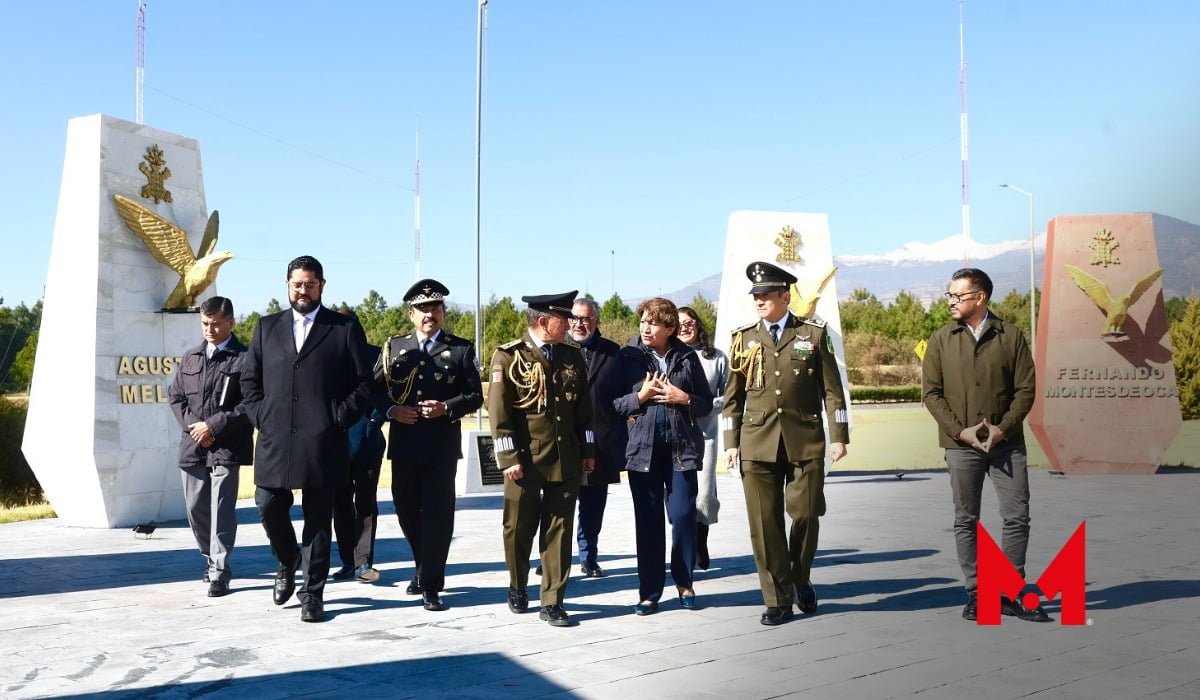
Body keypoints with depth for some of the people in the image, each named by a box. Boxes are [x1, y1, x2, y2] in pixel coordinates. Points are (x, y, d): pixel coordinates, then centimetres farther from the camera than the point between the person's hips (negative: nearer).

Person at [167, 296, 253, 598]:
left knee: (222, 510, -7)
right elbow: (175, 396, 16)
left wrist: (214, 426, -14)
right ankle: (212, 558, 32)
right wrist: (192, 425, -1)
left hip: (226, 447, -6)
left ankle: (219, 572, -1)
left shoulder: (244, 358, -4)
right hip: (193, 446, 6)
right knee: (196, 508, 12)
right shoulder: (190, 358, 15)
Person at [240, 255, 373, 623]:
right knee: (269, 506, 3)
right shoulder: (267, 327, 14)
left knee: (318, 518, 3)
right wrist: (260, 416, 3)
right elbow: (249, 379, 16)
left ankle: (312, 592, 14)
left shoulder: (345, 328, 4)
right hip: (274, 440, 3)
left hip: (322, 441, -3)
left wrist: (339, 418, -7)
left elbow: (364, 384, 3)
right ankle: (287, 562, 32)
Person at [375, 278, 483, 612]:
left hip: (443, 445, -3)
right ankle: (424, 569, 34)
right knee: (407, 510, 11)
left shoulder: (461, 349, 4)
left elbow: (475, 396, 2)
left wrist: (446, 407, -14)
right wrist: (391, 410, -8)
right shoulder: (394, 346, 10)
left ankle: (430, 585, 5)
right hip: (404, 443, 3)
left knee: (437, 513, -4)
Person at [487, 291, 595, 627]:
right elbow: (498, 412, -8)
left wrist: (588, 450, 12)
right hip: (525, 461, -3)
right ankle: (518, 589, 32)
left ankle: (552, 602, 12)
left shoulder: (572, 356, 9)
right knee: (520, 530, 9)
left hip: (566, 460, 4)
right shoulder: (509, 357, -6)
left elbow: (584, 408, 14)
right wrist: (509, 458, -12)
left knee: (559, 531, 4)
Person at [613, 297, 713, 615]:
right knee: (648, 520, 3)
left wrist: (684, 398, -8)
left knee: (684, 514, -1)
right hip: (643, 447, 0)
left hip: (681, 446, 1)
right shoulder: (627, 356, 1)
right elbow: (612, 404, 1)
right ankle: (649, 591, 13)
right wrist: (640, 396, -13)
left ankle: (684, 583, 20)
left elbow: (706, 402, 9)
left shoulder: (687, 357, 5)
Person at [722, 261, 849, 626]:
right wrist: (731, 443, 4)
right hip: (757, 443, 1)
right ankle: (778, 600, 11)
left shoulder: (814, 333, 5)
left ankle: (800, 579, 27)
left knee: (805, 513, -1)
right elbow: (733, 396, 10)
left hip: (805, 441, -1)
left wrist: (839, 436, -1)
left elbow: (832, 389, 5)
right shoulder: (743, 338, 9)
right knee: (764, 524, 0)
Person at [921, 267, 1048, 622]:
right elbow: (931, 392, 2)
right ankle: (975, 594, 14)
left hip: (1006, 442, 0)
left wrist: (1003, 428, -11)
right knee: (966, 520, 4)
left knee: (1017, 517, -1)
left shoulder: (1011, 336, 3)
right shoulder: (941, 340, 5)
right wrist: (960, 430, -9)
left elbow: (1026, 388, 2)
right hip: (961, 445, 0)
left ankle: (1009, 594, 10)